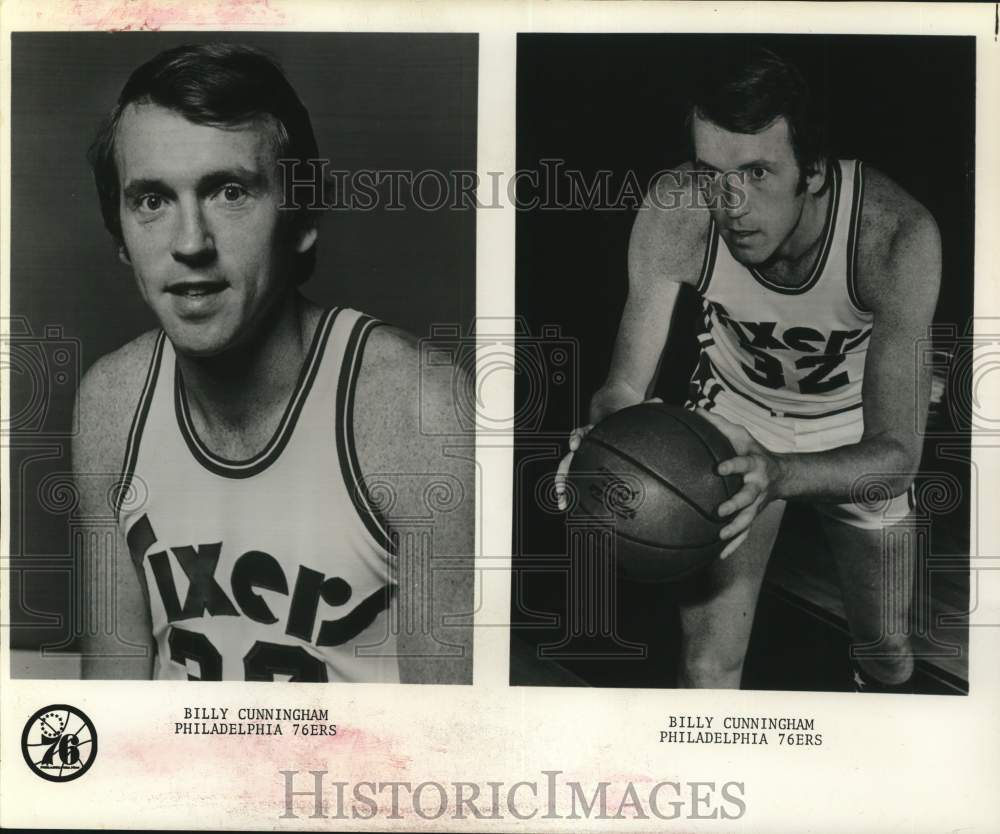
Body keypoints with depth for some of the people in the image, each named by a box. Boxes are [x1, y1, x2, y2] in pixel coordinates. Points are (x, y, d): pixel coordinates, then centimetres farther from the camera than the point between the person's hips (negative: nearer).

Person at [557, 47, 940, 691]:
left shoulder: (896, 234, -37)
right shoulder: (674, 213, -32)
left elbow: (896, 453, -35)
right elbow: (626, 386, -23)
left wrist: (778, 476, -55)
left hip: (860, 438, 0)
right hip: (733, 415, 0)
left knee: (886, 649, 18)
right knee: (708, 671, -5)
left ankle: (883, 687, 54)